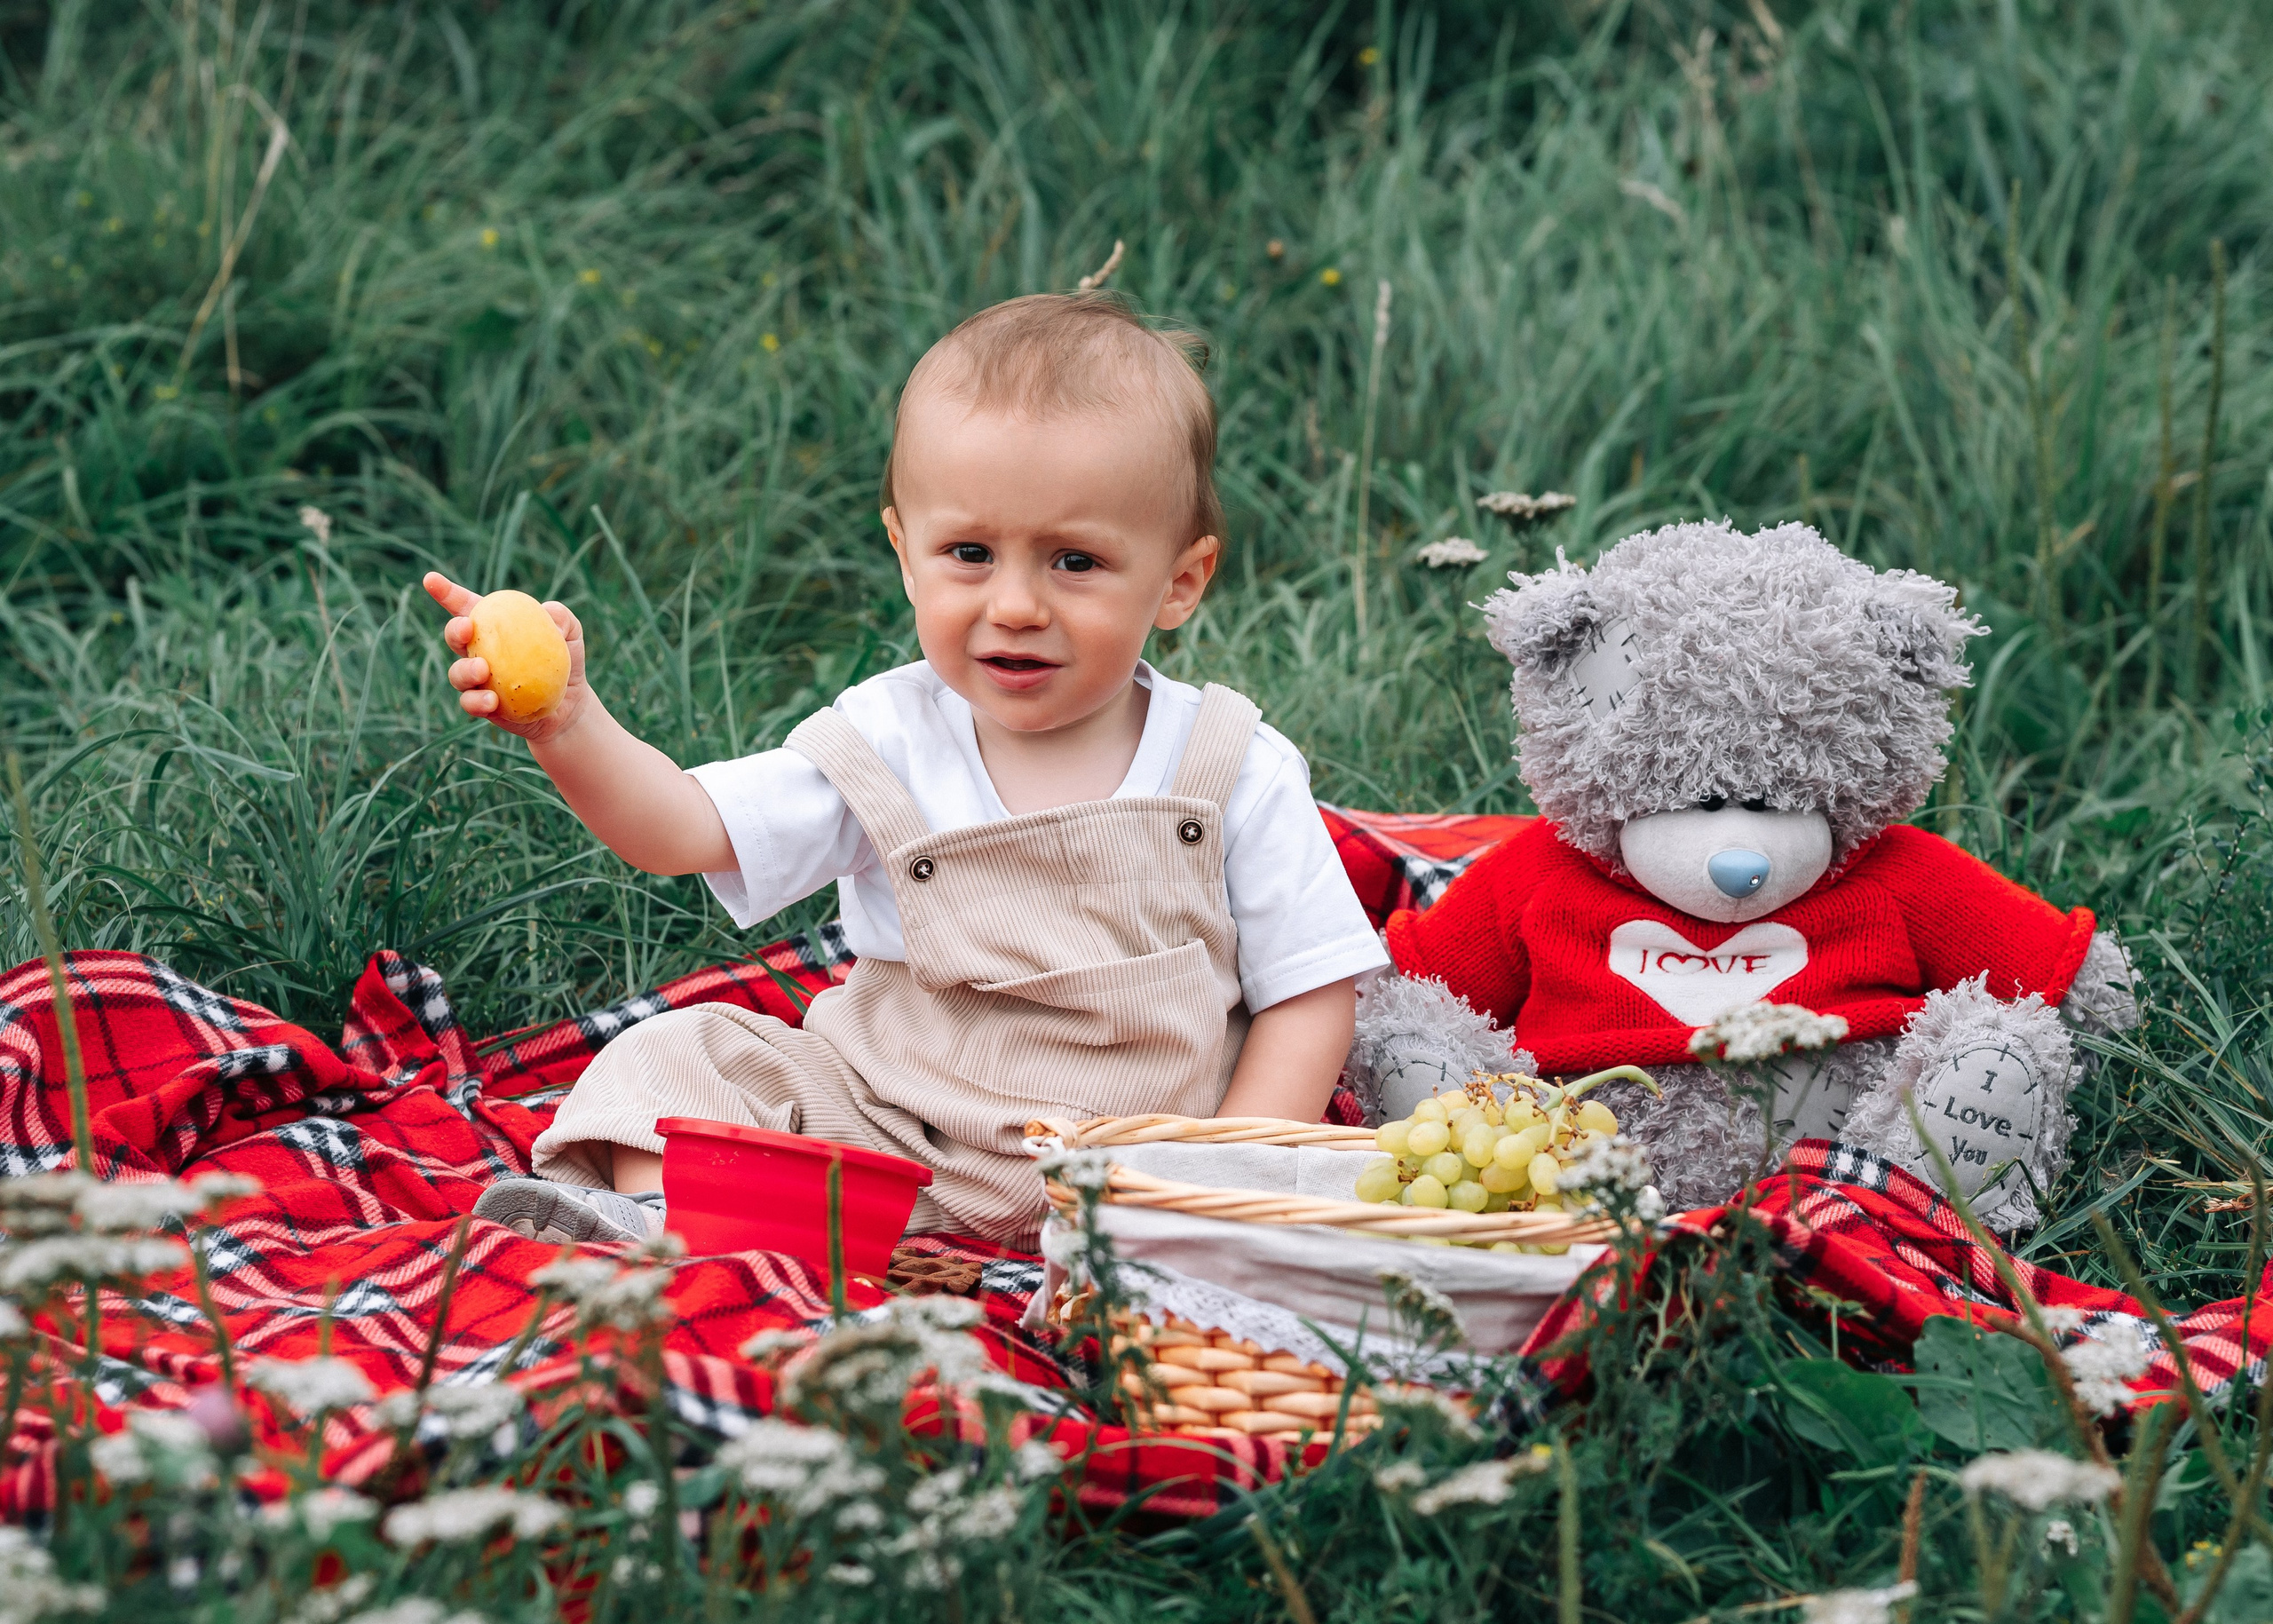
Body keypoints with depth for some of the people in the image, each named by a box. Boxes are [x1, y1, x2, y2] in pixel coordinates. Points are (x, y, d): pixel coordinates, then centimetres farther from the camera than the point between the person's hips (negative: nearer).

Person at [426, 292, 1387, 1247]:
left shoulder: (1236, 776, -7)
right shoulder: (885, 745, -3)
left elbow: (1312, 990, -2)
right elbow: (683, 826, -9)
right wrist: (567, 726, -28)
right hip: (888, 1130, 3)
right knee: (681, 1055, -11)